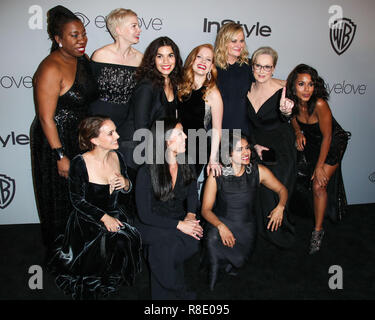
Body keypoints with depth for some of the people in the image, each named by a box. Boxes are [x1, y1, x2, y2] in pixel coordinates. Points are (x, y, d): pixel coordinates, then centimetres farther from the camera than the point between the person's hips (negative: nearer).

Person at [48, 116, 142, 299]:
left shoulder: (117, 156, -1)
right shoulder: (80, 164, -18)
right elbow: (78, 201, -11)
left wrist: (126, 184, -13)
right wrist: (104, 217, -20)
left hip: (117, 215, 5)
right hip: (89, 220, -5)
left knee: (134, 238, -18)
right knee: (119, 242, -25)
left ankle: (117, 279, 10)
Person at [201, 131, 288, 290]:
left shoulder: (258, 171, -6)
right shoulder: (217, 175, -12)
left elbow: (282, 189, 8)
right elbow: (206, 209, -8)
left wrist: (280, 206, -14)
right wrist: (221, 226, -26)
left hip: (246, 226, 2)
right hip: (220, 222, -2)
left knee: (239, 259, -14)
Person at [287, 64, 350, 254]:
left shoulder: (319, 104, -33)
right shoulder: (293, 102, -17)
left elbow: (327, 137, -25)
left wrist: (320, 166, -20)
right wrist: (298, 132, -13)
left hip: (332, 144, -6)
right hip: (310, 143, 6)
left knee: (319, 185, -12)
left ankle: (318, 231, 2)